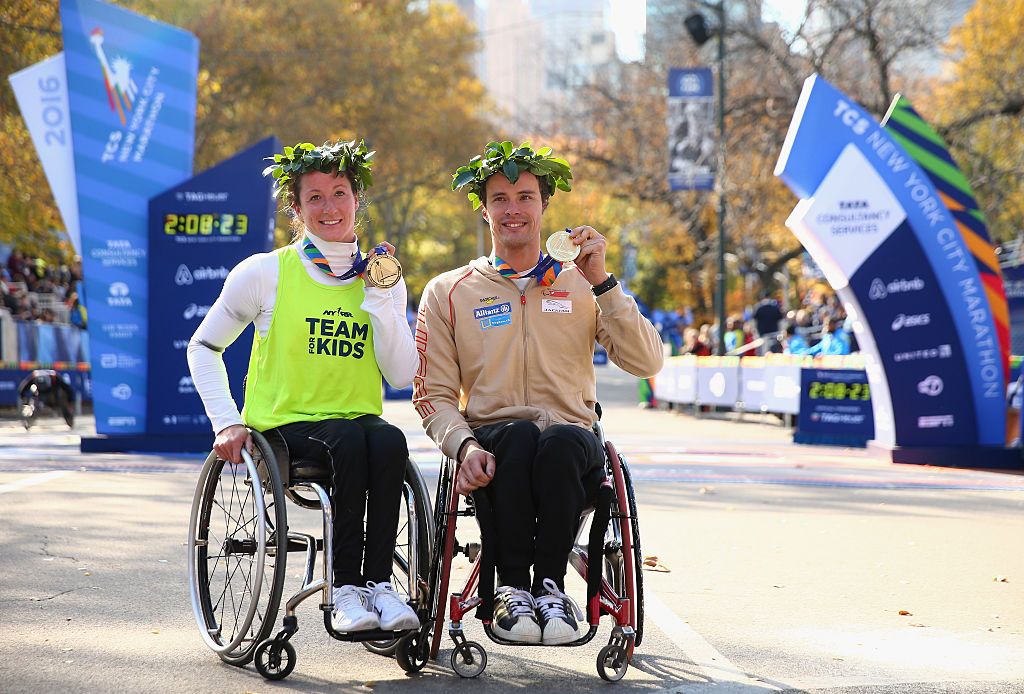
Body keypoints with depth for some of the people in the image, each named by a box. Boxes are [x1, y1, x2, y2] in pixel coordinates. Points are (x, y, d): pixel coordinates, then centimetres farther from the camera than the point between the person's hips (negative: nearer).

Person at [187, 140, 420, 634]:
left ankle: (378, 583, -30)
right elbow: (203, 347, 9)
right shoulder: (265, 273, 1)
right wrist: (227, 423, -3)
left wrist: (381, 296, -8)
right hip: (283, 425, -3)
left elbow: (404, 376, 0)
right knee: (351, 441, -35)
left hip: (356, 421, 3)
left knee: (389, 441, -33)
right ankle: (345, 590, -30)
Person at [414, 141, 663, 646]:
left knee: (561, 441, -36)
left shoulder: (581, 286, 14)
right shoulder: (448, 292, 13)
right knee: (519, 435, -36)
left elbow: (646, 363, 0)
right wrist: (464, 445, -14)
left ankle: (550, 584, -25)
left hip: (571, 441, 0)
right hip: (492, 442, 0)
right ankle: (511, 586, -27)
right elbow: (433, 394, 7)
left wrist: (602, 282, -8)